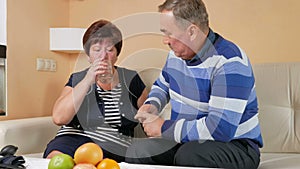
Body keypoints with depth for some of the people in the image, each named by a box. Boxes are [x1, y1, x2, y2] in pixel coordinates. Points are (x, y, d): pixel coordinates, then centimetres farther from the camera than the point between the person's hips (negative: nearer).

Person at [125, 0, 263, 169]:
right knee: (136, 150, -17)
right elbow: (162, 85, 27)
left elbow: (220, 129, -30)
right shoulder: (176, 54, 5)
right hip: (186, 139, 6)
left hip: (235, 145, -6)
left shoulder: (229, 63, -22)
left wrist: (164, 128, -20)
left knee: (188, 155, -36)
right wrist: (152, 105, 3)